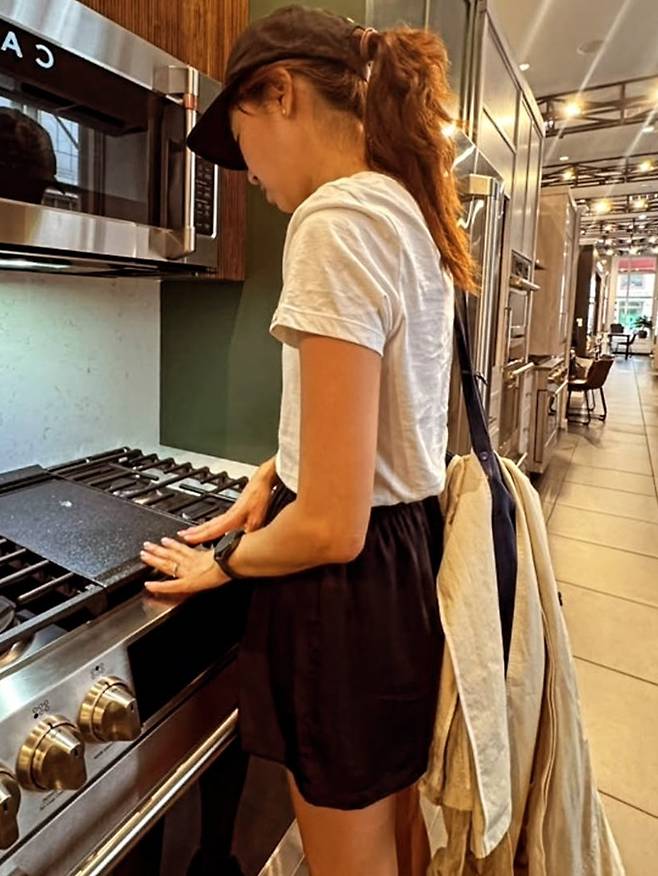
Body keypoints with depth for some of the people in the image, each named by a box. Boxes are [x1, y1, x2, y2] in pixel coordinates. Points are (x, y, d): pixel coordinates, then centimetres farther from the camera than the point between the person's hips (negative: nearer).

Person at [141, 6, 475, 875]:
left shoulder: (337, 219, -21)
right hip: (410, 558, 9)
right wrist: (275, 474, 10)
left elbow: (333, 525, -25)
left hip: (355, 586, -9)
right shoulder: (407, 211, 9)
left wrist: (226, 558, -5)